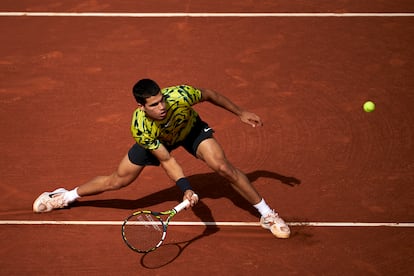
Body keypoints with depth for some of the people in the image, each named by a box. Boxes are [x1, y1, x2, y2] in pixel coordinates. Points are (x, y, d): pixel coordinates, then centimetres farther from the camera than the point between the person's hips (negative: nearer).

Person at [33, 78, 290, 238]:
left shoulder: (180, 95, -41)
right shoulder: (141, 128, -39)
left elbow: (209, 95, -18)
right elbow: (166, 160, -27)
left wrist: (241, 113, -10)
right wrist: (186, 188, -39)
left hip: (190, 128, 0)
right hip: (155, 141, 0)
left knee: (224, 167, -21)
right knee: (116, 181, 5)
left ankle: (267, 214, -5)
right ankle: (69, 196, 31)